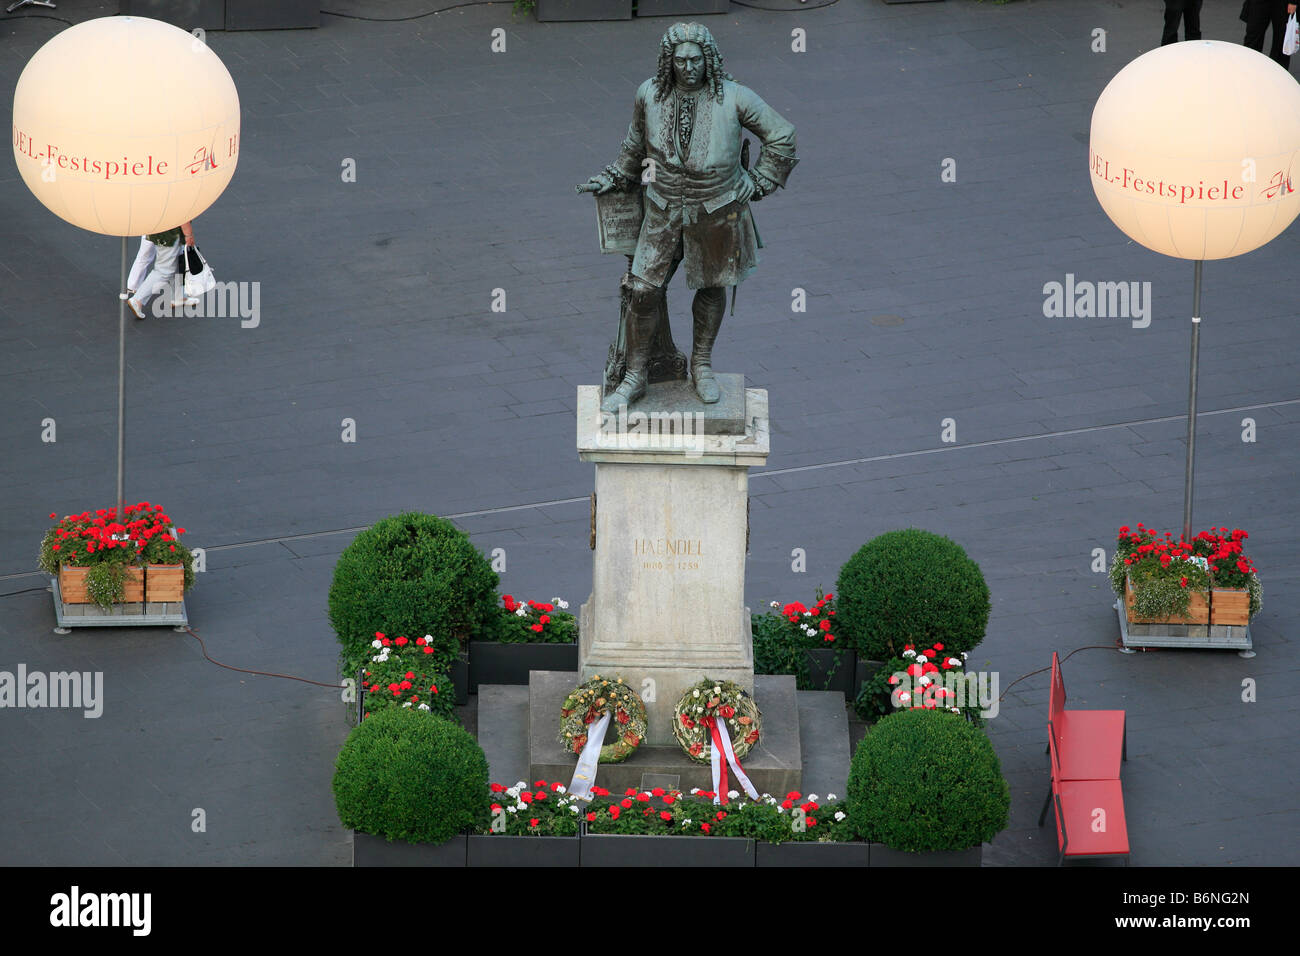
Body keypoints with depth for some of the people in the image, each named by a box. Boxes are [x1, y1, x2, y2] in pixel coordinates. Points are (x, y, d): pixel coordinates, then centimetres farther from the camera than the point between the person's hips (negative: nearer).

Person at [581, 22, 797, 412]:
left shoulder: (733, 98, -16)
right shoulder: (650, 94, -9)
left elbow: (781, 136, -4)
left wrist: (757, 184, -3)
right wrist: (613, 178, 13)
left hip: (718, 210, -1)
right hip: (665, 210, 1)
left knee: (711, 287, 16)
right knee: (643, 292, -1)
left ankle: (701, 365, 37)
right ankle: (635, 377, 14)